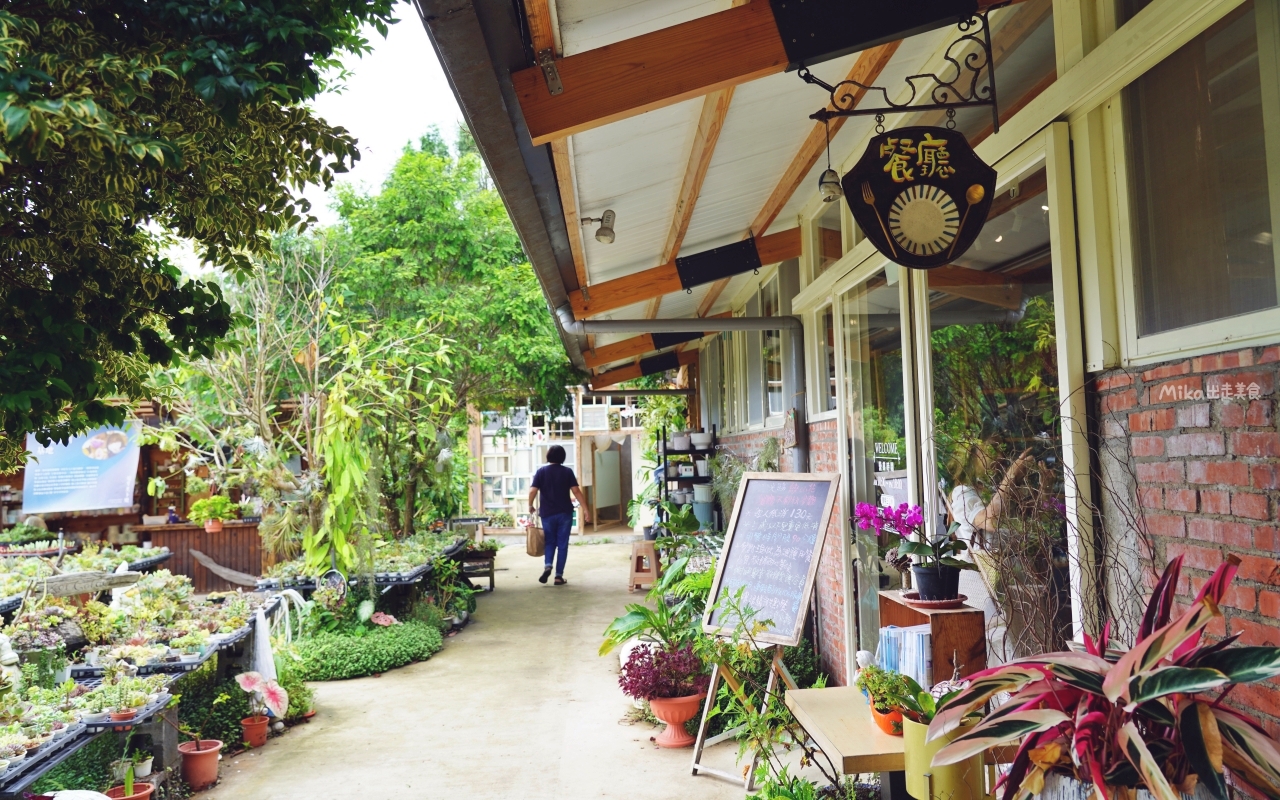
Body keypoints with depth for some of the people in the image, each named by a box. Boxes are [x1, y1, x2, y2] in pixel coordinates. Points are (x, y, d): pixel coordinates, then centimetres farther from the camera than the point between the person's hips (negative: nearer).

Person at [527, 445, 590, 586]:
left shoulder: (541, 471, 0)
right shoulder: (567, 471, -1)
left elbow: (532, 491, -6)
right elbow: (576, 491, -7)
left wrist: (530, 506, 11)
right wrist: (585, 509, -5)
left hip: (547, 513, 1)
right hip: (565, 513, -1)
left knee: (550, 542, 16)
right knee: (562, 544, 6)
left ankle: (547, 566, -8)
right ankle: (559, 576, 4)